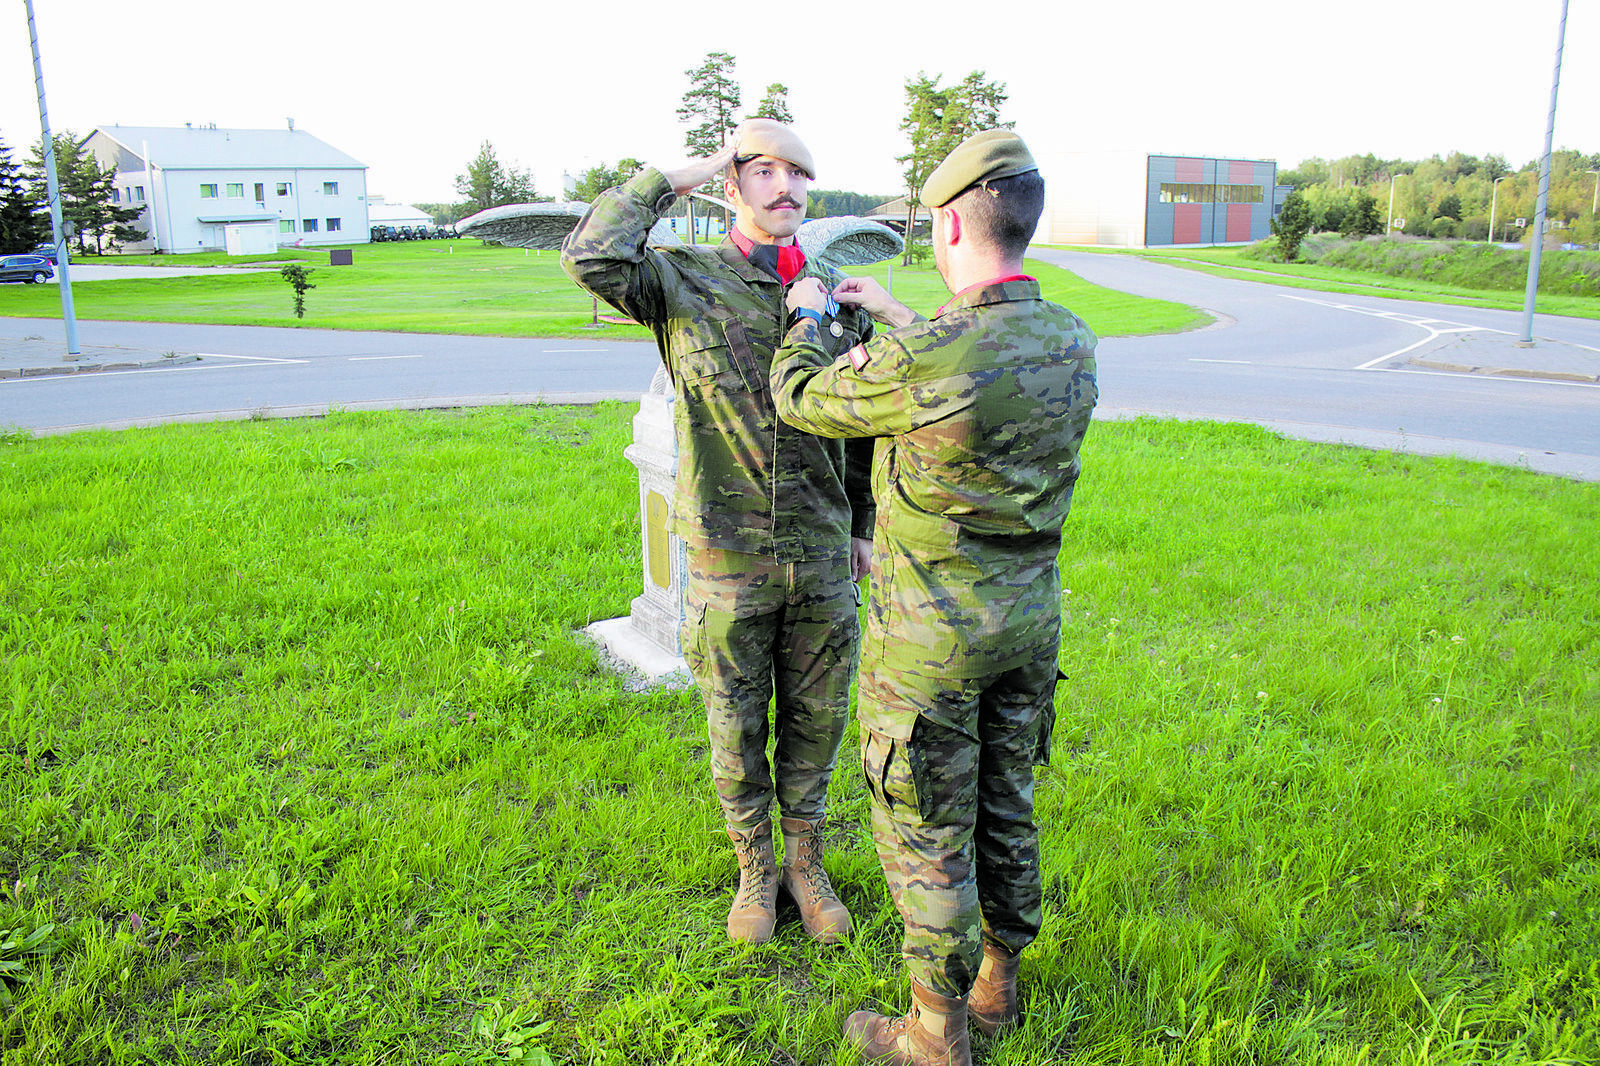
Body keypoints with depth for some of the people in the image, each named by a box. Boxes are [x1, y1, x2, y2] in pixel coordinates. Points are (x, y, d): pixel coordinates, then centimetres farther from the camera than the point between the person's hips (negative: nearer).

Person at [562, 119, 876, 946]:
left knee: (816, 720, 15)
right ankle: (754, 869, 35)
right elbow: (590, 258, -26)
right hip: (727, 559, -2)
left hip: (821, 559, 3)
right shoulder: (685, 280, -6)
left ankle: (805, 862, 37)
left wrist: (865, 525, 16)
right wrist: (677, 176, -14)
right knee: (737, 726, 13)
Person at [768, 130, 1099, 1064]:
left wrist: (809, 319, 12)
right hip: (1029, 620, 7)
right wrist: (895, 315, 25)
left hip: (932, 636, -7)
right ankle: (998, 985, 40)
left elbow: (803, 399, -8)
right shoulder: (1071, 342, -3)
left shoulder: (921, 362, -26)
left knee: (925, 833, 9)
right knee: (1006, 808, 21)